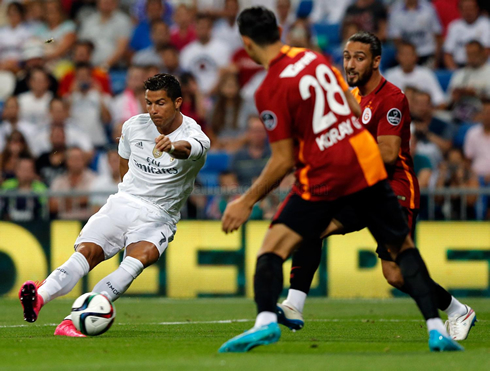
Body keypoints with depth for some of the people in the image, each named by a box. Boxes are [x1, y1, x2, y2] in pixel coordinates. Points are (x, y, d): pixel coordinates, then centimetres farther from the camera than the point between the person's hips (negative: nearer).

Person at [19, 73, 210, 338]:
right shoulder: (134, 127, 6)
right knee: (87, 252, -24)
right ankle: (39, 298, -46)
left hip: (159, 217, -4)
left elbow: (188, 149, -37)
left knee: (140, 257, -34)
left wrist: (172, 146, -59)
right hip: (123, 204, 4)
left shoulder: (194, 135, -10)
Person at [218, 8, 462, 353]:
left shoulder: (270, 90, -12)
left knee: (272, 246, 3)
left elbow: (284, 161, -10)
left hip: (323, 176, -5)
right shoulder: (314, 58, 5)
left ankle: (266, 321, -18)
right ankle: (436, 328, 1)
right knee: (403, 247, 13)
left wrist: (247, 202, -1)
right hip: (366, 160, 5)